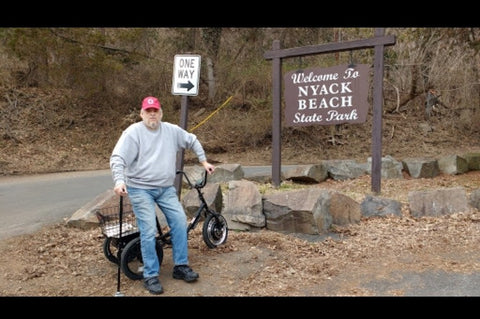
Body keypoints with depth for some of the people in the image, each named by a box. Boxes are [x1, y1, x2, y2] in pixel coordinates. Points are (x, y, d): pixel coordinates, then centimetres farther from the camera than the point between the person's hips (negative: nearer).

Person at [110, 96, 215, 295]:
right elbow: (117, 159, -16)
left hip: (166, 189, 5)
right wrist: (119, 181, -31)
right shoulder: (133, 132, -9)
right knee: (149, 231, -9)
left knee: (180, 222, 0)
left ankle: (181, 267, 14)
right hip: (141, 189, -5)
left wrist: (204, 162, 20)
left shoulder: (171, 130, 5)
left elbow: (192, 141, 20)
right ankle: (151, 276, 4)